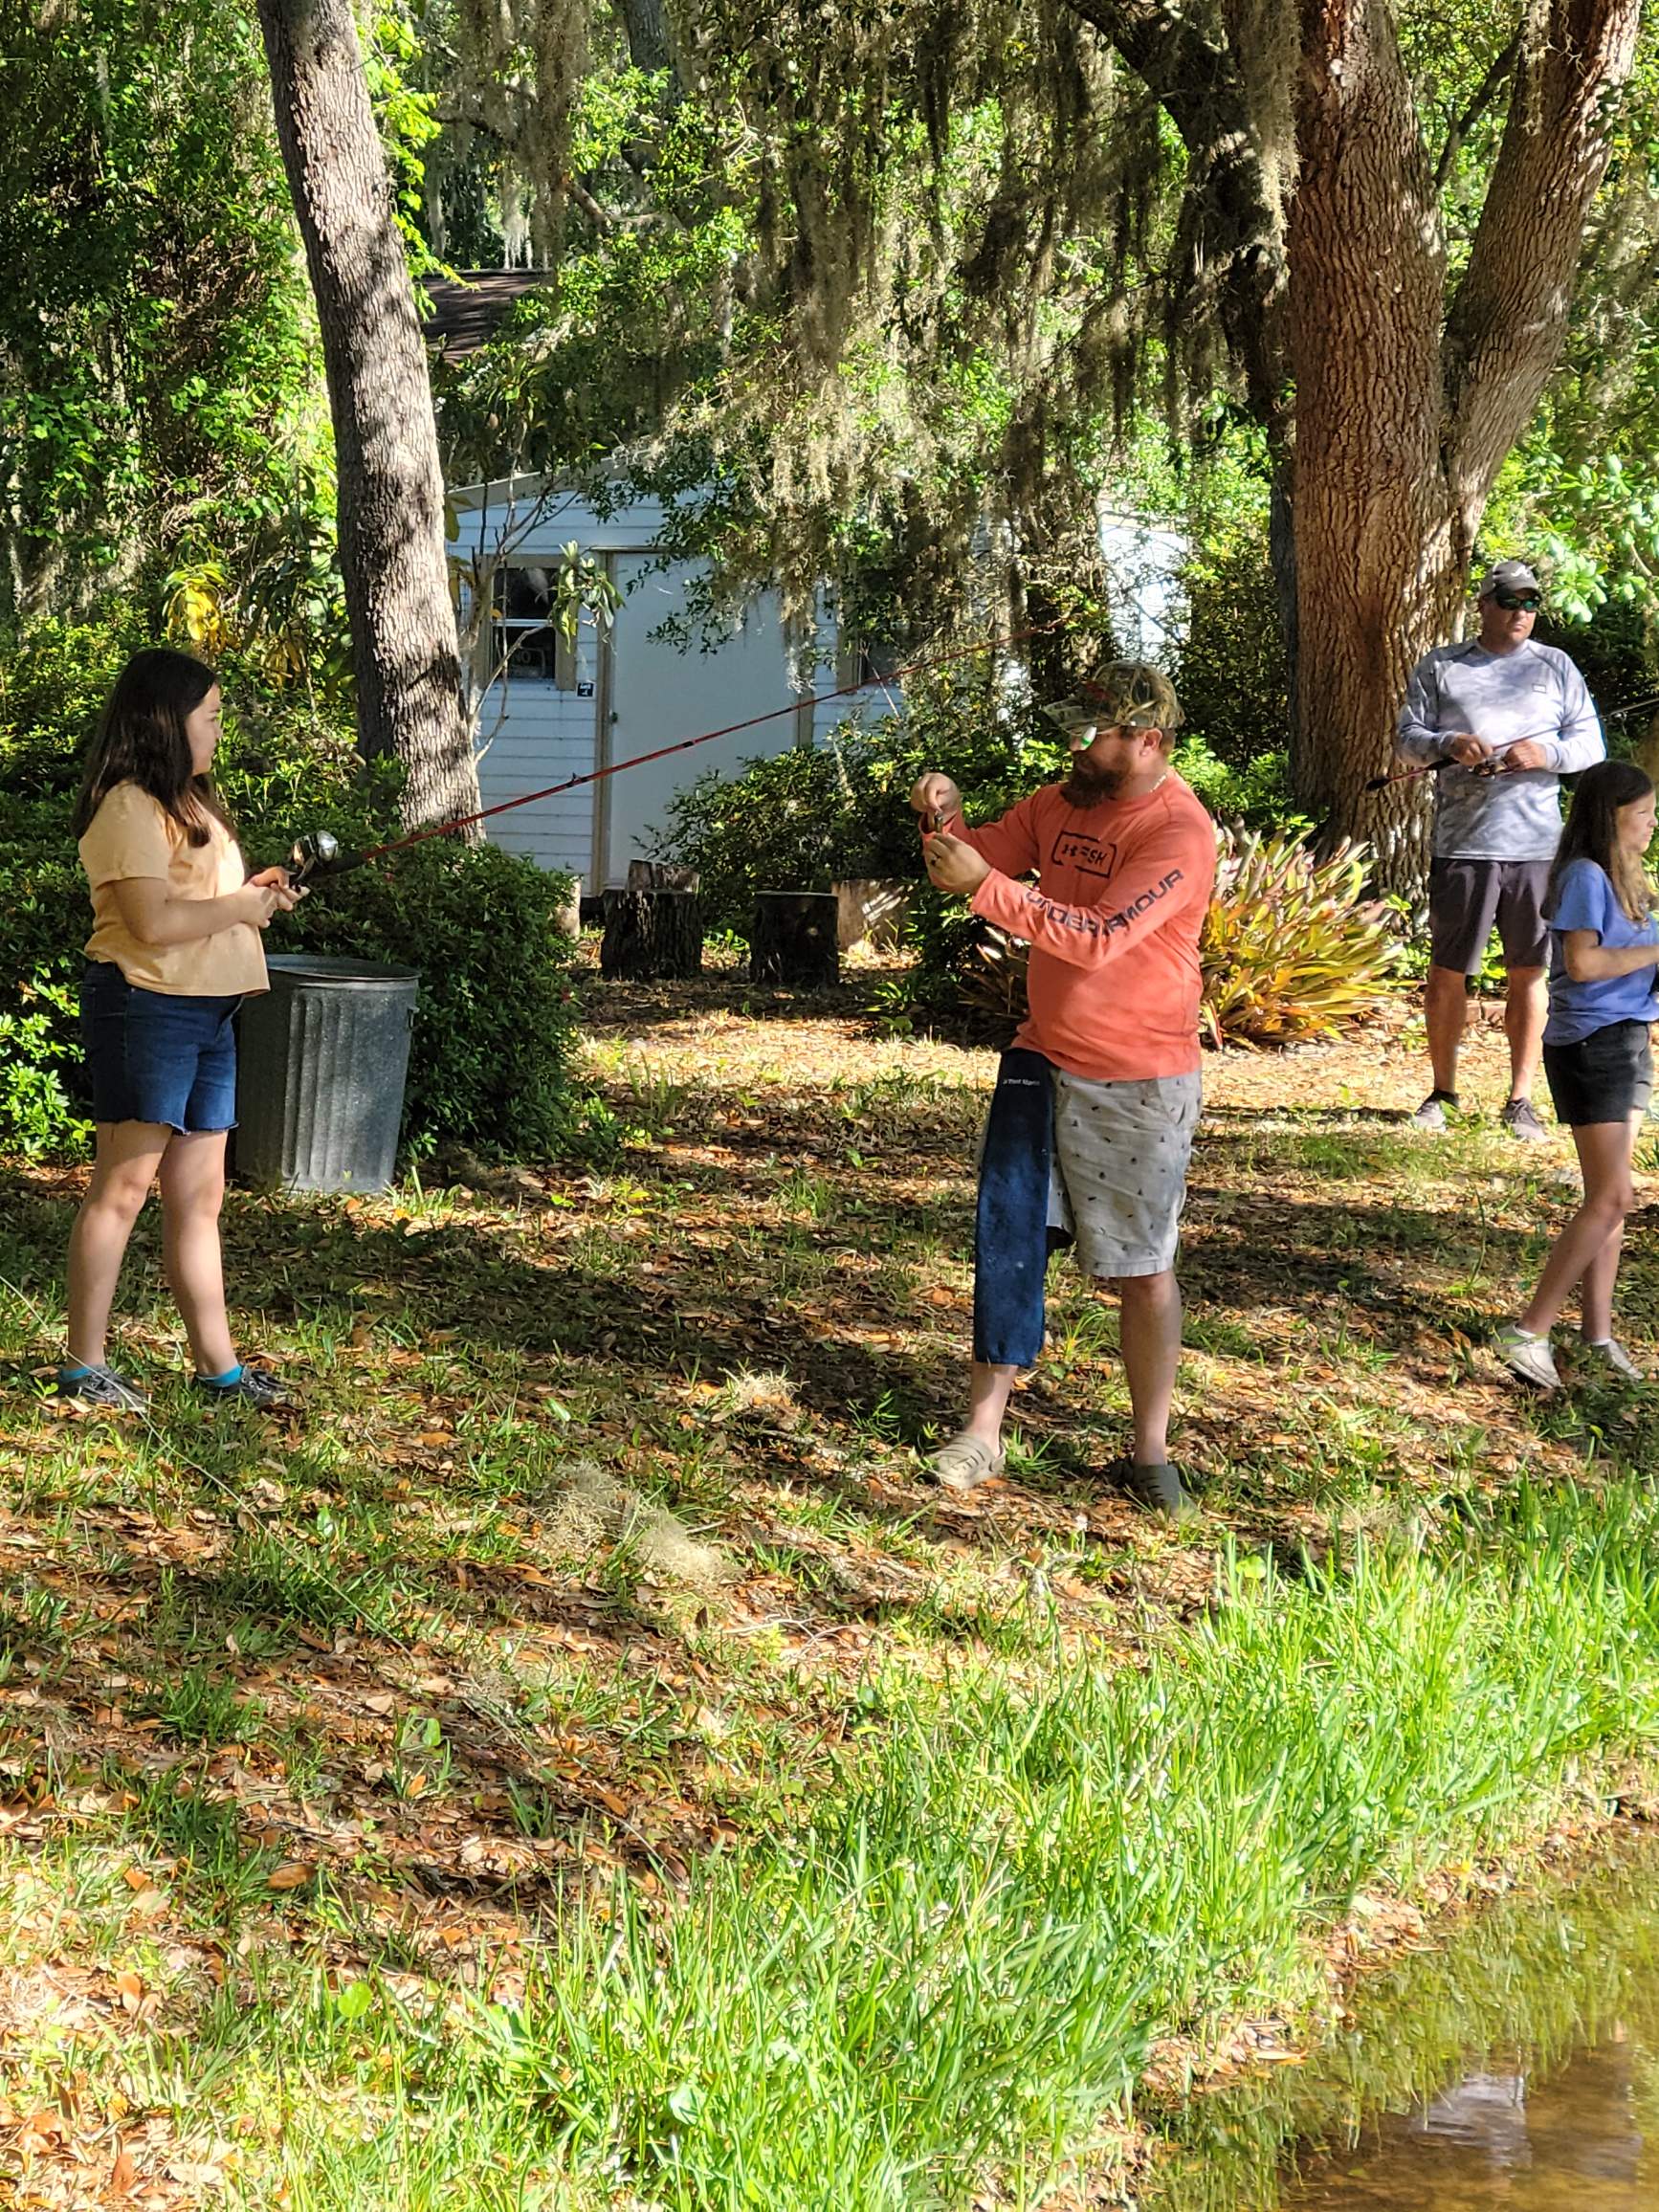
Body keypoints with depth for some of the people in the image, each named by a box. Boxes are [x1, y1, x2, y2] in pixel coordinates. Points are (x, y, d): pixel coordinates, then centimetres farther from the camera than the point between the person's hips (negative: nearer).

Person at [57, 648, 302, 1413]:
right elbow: (154, 921, -21)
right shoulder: (128, 808, -12)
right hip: (146, 1006, -9)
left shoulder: (190, 803, 19)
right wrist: (245, 905, -10)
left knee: (199, 1197, 10)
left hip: (208, 1011, 9)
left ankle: (218, 1365, 12)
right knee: (124, 1186, -6)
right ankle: (82, 1366, -1)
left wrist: (257, 890, 9)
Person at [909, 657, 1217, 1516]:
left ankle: (1149, 1452, 15)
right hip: (1042, 1058, 6)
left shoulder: (1180, 832, -20)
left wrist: (985, 886, -32)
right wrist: (945, 820, -13)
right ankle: (983, 1427, 7)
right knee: (1007, 1232, 1)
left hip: (1137, 1085, -6)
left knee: (1144, 1272, 4)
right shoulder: (1060, 803, 4)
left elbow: (1099, 938, -29)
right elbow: (976, 862, 9)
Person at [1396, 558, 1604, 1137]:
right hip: (1461, 844, -1)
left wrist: (1545, 753, -12)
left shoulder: (1555, 667, 11)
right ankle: (1442, 1091, 16)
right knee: (1447, 971, 3)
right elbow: (1407, 738, 6)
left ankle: (1521, 1099, 11)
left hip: (1536, 845, 1)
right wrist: (1448, 744, -16)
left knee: (1528, 972, 3)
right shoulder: (1438, 667, 9)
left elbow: (1590, 743, 8)